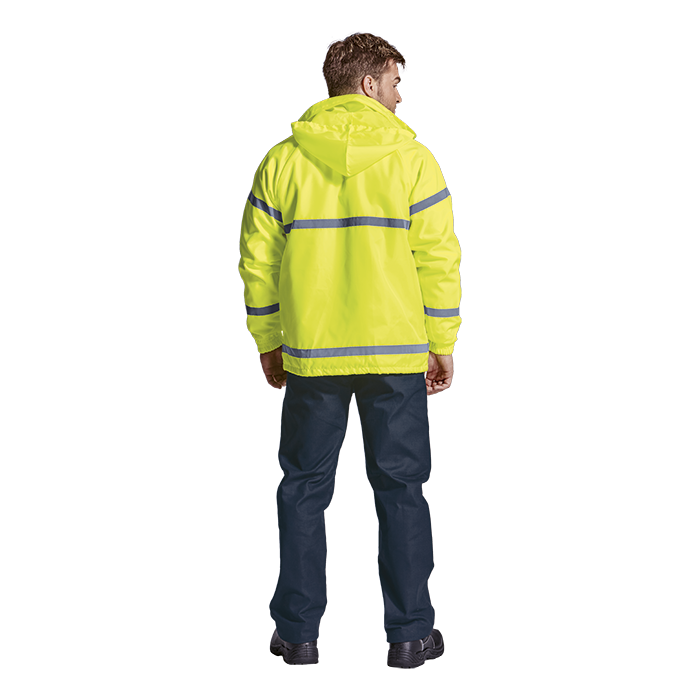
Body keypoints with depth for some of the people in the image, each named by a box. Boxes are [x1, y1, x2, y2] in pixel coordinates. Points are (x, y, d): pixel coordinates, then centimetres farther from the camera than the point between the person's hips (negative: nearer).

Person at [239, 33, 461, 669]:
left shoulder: (283, 159, 2)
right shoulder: (410, 158, -3)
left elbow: (258, 260, 4)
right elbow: (437, 259, -4)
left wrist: (268, 342, 14)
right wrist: (440, 346, 5)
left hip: (309, 354, 1)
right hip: (396, 352, -1)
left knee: (304, 489, 11)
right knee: (400, 487, 8)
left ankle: (299, 634, 14)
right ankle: (410, 634, 12)